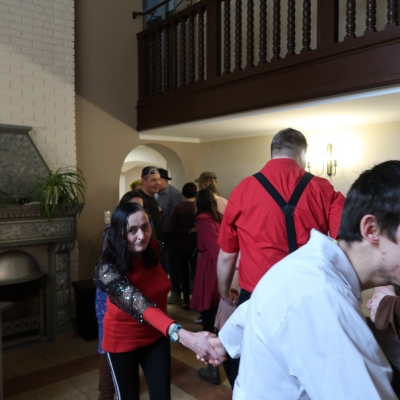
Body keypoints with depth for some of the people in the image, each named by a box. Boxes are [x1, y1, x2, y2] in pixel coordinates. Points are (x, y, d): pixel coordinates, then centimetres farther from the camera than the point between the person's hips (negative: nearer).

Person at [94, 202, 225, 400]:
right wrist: (184, 336, -55)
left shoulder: (153, 249, -13)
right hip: (123, 341, -3)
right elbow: (140, 305, -43)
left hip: (156, 337, 4)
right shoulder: (108, 268, -29)